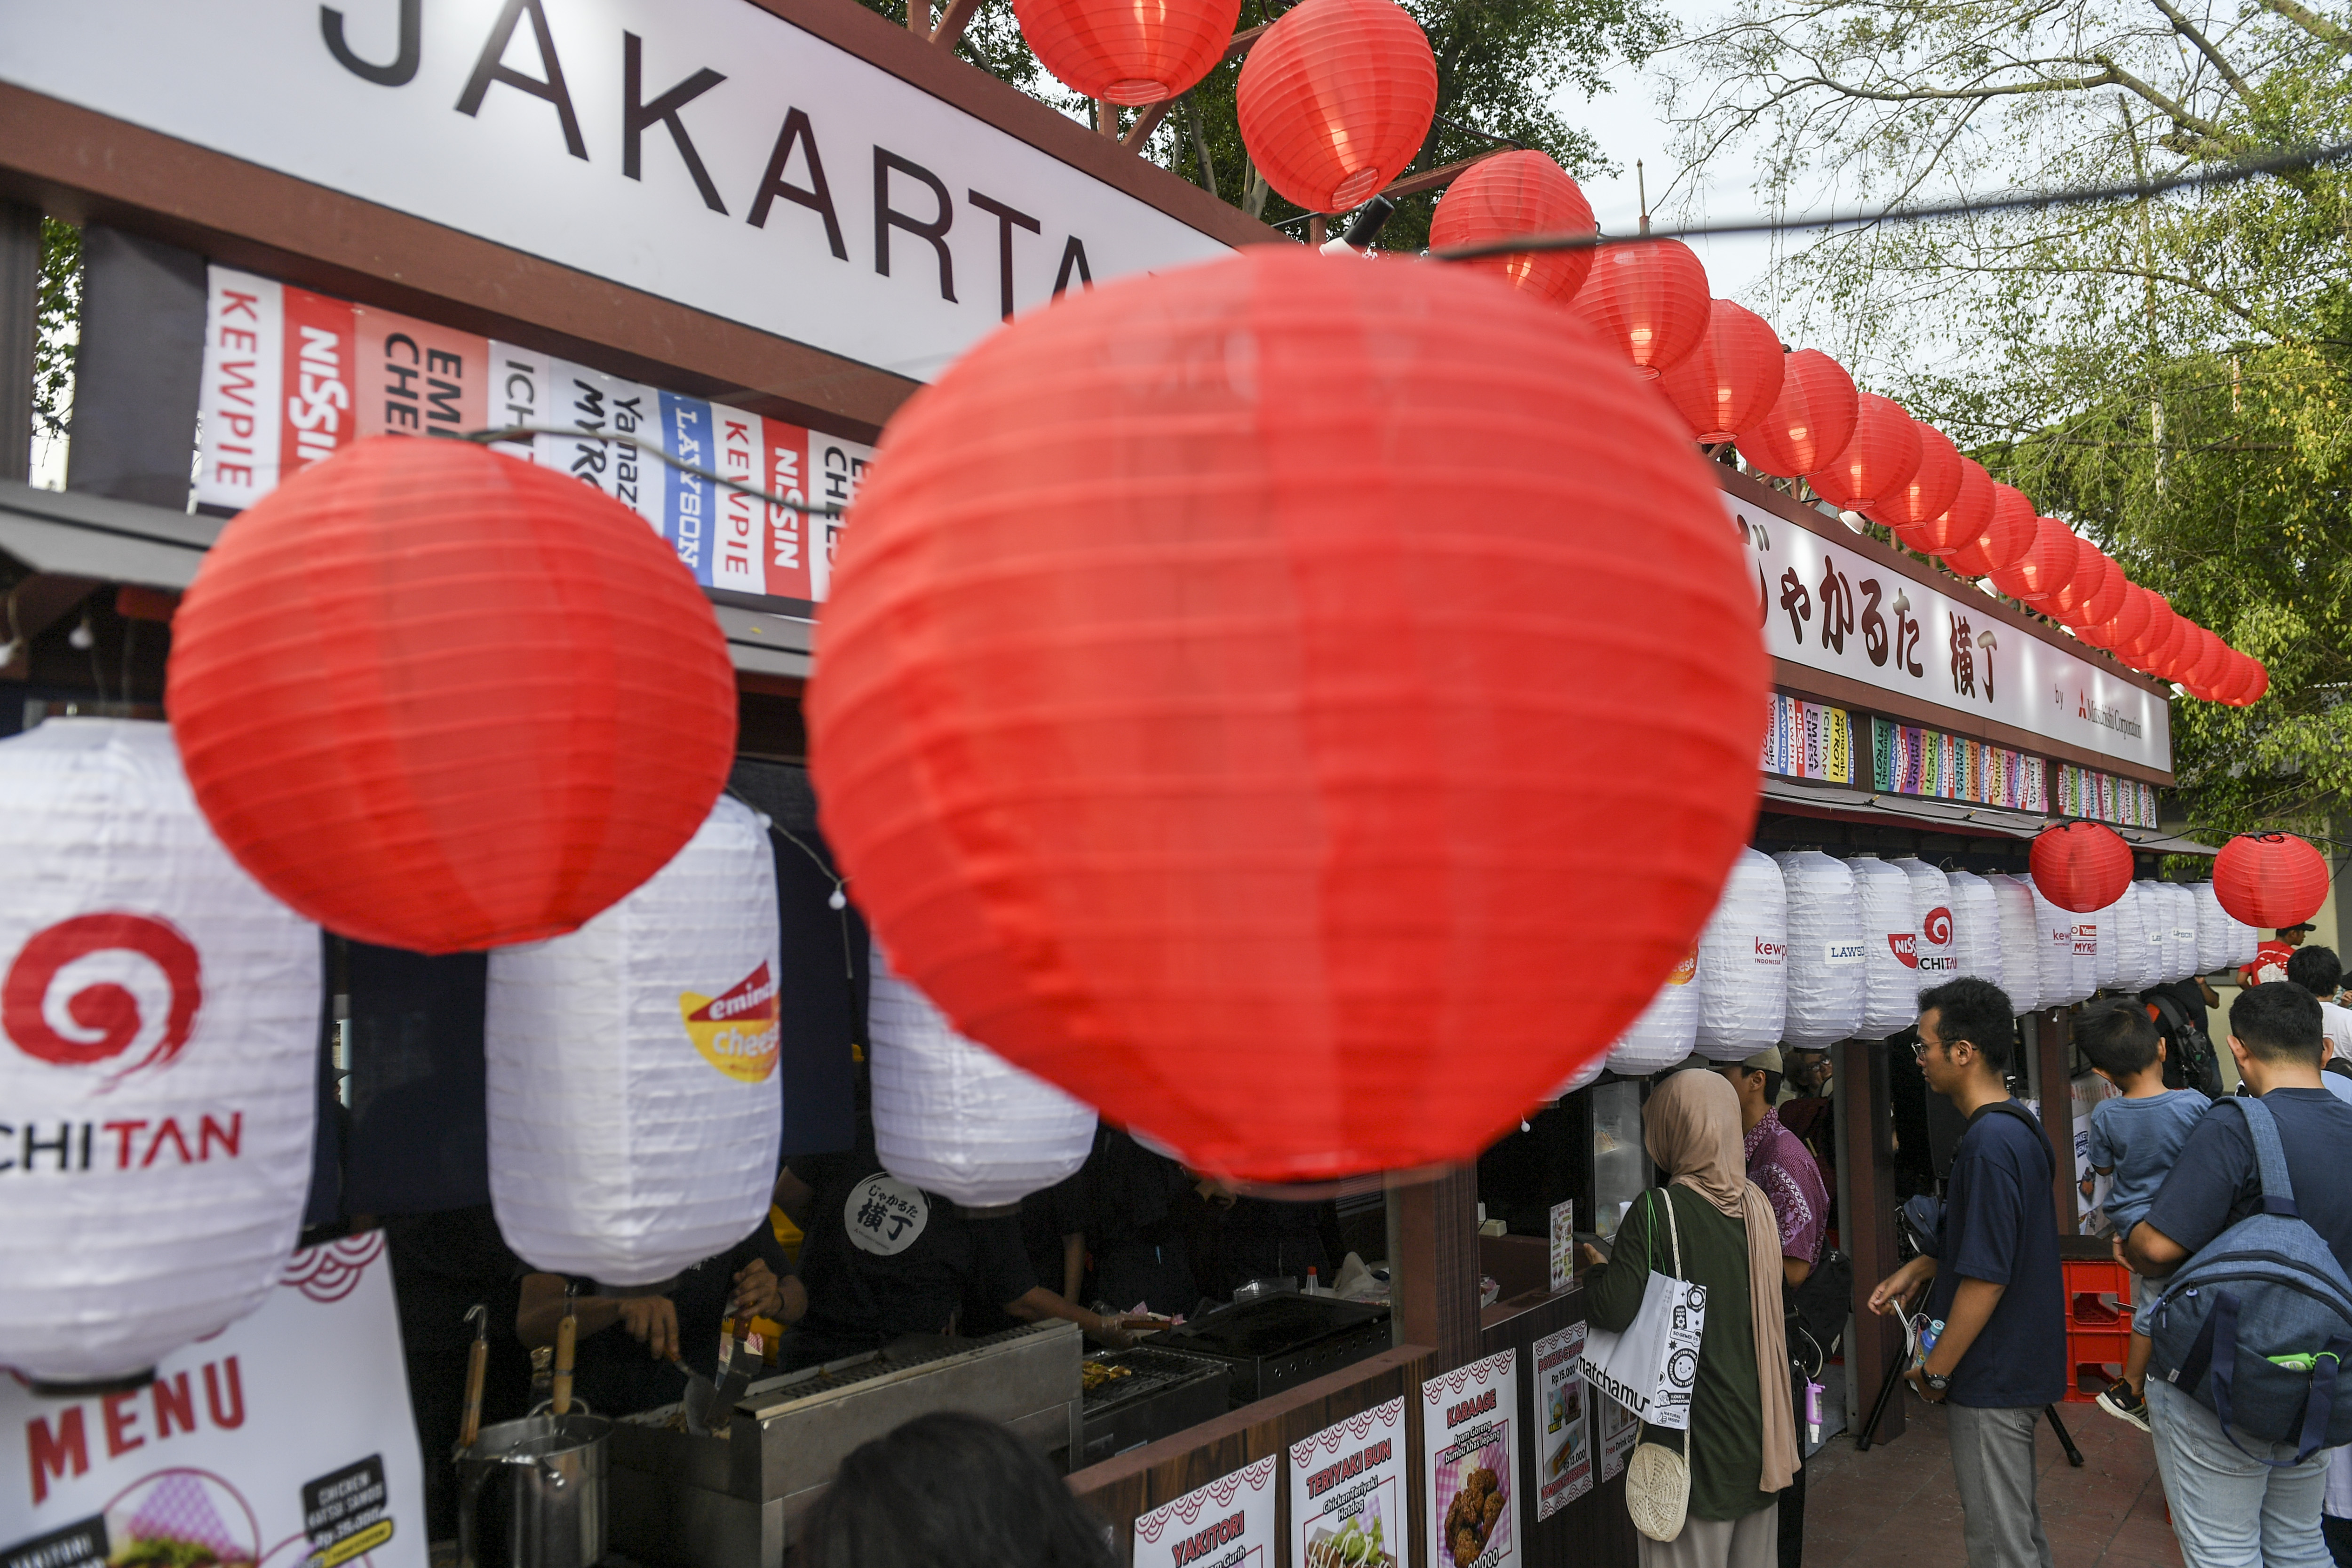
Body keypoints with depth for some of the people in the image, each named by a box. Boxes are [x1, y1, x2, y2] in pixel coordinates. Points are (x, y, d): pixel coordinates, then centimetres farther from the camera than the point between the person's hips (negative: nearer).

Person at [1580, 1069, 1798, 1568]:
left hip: (1695, 1432, -6)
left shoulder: (1656, 1212, -18)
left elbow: (1613, 1312, -20)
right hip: (1758, 1429, 6)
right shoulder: (1757, 1205, 1)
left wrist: (1597, 1268, 1)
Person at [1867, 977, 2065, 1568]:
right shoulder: (2020, 1126, 7)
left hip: (1992, 1377, -10)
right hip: (2022, 1365, 10)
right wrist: (1920, 1268, 9)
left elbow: (1985, 1276, -25)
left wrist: (1935, 1370, -15)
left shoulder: (1989, 1143, -25)